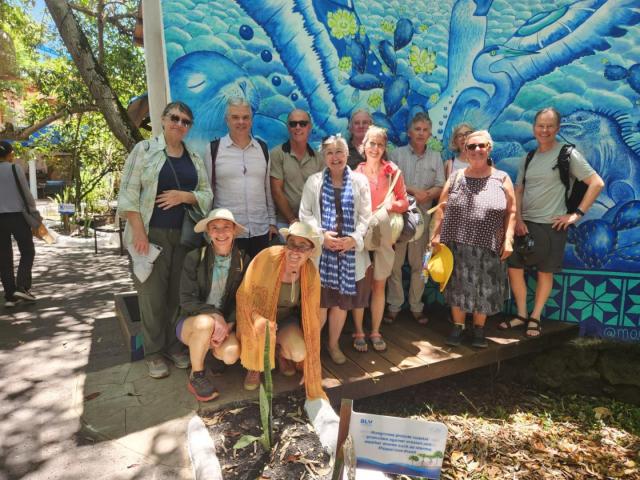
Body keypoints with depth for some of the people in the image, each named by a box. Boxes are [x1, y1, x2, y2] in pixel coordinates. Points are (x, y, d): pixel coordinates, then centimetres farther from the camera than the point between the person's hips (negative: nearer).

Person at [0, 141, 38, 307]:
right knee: (27, 252, 8)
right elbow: (26, 193, -5)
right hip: (17, 215, -4)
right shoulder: (15, 168, -5)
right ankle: (22, 287, -7)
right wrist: (35, 213, 5)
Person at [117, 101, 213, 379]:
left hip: (184, 235, 4)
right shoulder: (144, 149, 0)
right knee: (152, 294, 2)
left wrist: (184, 195, -11)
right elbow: (128, 193, -6)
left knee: (178, 293, 8)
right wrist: (139, 232, -14)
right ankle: (153, 352, 17)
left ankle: (173, 345, 24)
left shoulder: (194, 157, 13)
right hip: (152, 233, -3)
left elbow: (206, 194, 9)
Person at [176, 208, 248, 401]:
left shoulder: (243, 261, -5)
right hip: (192, 321, -2)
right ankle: (196, 376, -10)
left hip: (225, 323, 2)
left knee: (231, 354, -26)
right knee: (205, 323, -36)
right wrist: (214, 315, -27)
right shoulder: (194, 258, -11)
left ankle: (211, 346, 12)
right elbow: (186, 300, -13)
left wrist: (228, 325, -17)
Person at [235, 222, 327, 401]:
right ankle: (255, 367, -1)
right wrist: (257, 317, -43)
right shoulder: (268, 257, -29)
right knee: (260, 326, -34)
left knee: (298, 353, -23)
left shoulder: (311, 274, -19)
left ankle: (280, 352, 16)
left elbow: (312, 316, -10)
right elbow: (244, 295, -21)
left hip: (287, 317, 2)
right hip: (260, 313, -1)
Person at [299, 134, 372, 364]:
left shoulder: (360, 180, 6)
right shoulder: (314, 181, 5)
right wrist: (322, 235, -13)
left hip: (350, 250, 2)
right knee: (320, 301, -1)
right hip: (320, 250, -1)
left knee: (342, 300, 11)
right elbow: (305, 213, 1)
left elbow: (365, 215, 3)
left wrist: (354, 238, -12)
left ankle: (333, 344, 30)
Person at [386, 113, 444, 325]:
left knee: (418, 263, 7)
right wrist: (413, 190, -12)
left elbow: (440, 188, 4)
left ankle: (416, 306, 18)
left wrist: (425, 195, -15)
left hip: (422, 216, 2)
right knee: (395, 262, 2)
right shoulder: (397, 154, 4)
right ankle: (394, 305, 13)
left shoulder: (435, 157, 11)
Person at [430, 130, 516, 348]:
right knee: (458, 286, 9)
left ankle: (479, 328, 27)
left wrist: (508, 240, -6)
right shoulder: (456, 177, 6)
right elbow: (442, 208, 6)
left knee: (484, 289, 8)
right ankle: (458, 326, 26)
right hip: (457, 244, 1)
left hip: (488, 247, 0)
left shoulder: (502, 179, 3)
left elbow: (511, 212, 3)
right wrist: (436, 234, -1)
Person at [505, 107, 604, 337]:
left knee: (545, 272, 6)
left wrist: (577, 214, -11)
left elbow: (597, 183, -8)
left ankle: (535, 317, 21)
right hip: (524, 223, 5)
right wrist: (518, 219, -2)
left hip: (551, 224, -5)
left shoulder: (567, 154, -6)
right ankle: (521, 314, 22)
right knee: (514, 268, 6)